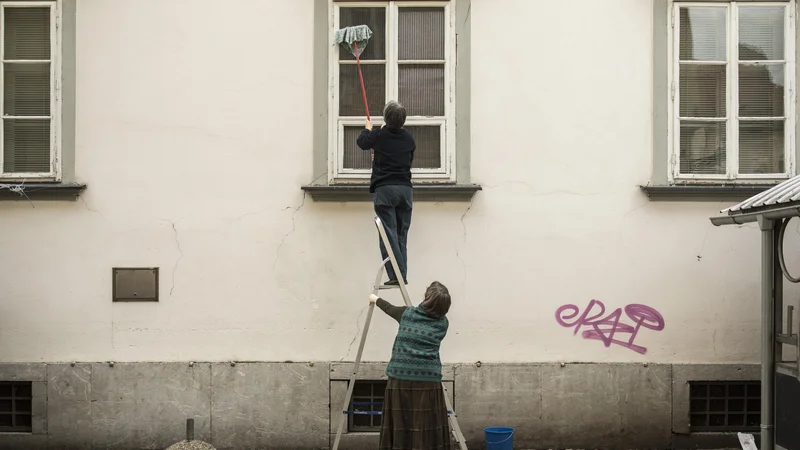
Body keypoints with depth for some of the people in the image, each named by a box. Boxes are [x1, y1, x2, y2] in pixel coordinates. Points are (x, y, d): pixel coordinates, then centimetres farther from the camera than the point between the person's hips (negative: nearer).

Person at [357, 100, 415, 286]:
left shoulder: (379, 135, -2)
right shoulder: (409, 138, 9)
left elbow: (362, 142, 19)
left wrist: (367, 129, 39)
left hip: (385, 189, -4)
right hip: (405, 189, 4)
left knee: (389, 234, -6)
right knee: (401, 234, 11)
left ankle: (396, 275, -12)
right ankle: (402, 275, 9)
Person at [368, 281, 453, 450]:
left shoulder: (407, 314, 3)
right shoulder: (443, 323, 5)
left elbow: (389, 308, 24)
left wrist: (375, 299, 46)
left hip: (401, 379, 0)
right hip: (429, 381, 0)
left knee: (400, 429, 4)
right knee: (429, 431, 2)